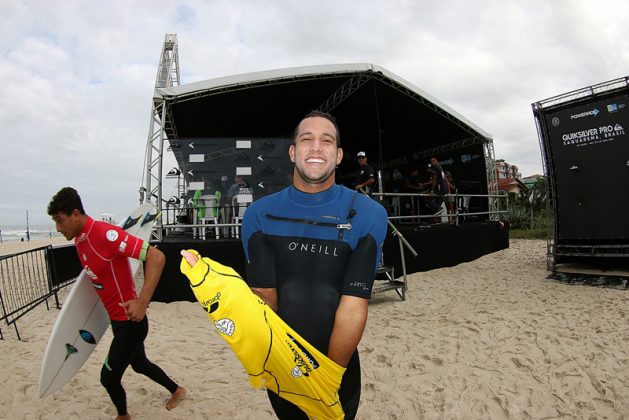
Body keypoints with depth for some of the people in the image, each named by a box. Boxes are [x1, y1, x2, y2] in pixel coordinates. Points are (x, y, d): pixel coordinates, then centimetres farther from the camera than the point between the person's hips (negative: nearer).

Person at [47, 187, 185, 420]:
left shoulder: (105, 233, -26)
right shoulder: (79, 240, 2)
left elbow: (156, 256, -31)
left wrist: (142, 302, -35)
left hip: (130, 320, -9)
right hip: (117, 319, 9)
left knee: (108, 377, 4)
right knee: (140, 364, 25)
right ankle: (177, 390, 47)